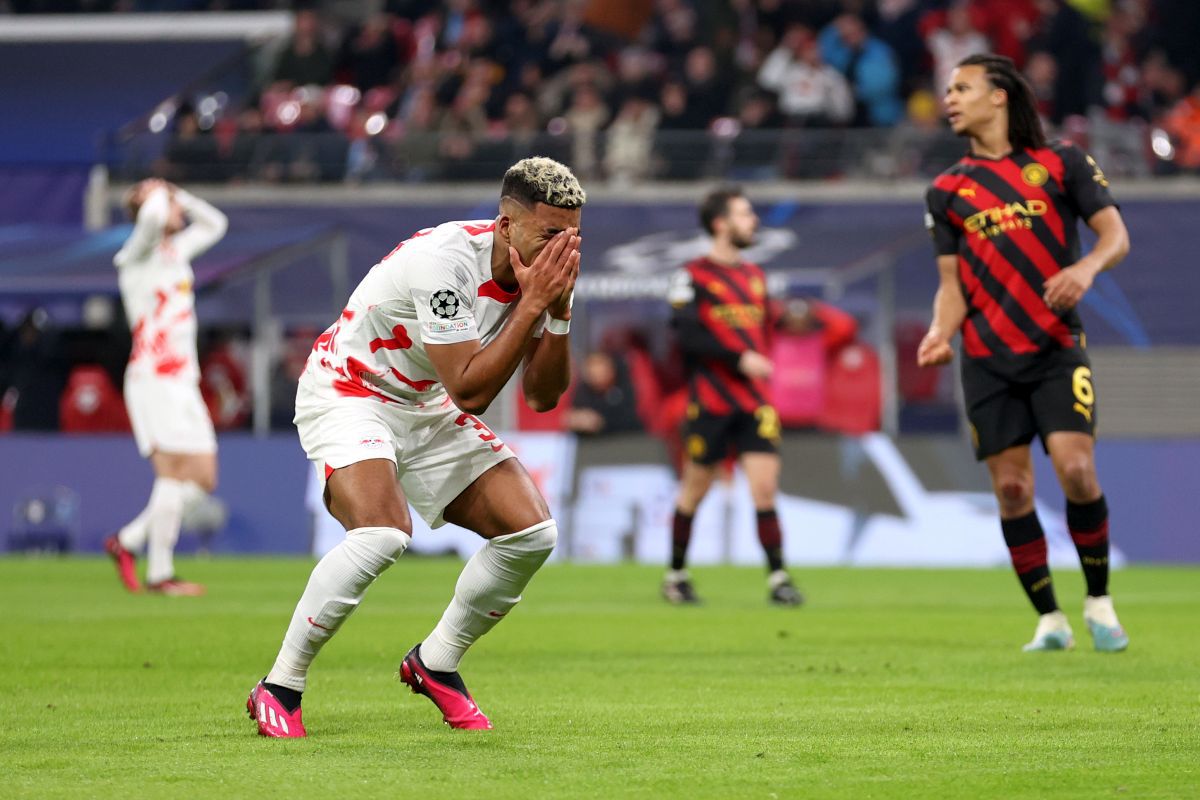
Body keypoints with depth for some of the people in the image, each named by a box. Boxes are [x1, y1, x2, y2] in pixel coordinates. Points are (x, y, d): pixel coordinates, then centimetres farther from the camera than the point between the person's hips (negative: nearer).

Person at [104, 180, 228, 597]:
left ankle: (128, 541, 13)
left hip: (183, 381, 9)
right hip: (153, 378, -9)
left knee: (203, 479, 5)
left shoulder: (176, 250, 18)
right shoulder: (140, 253, -6)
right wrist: (157, 194, -6)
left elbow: (214, 224, 33)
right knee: (175, 473, -12)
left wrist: (176, 194, 21)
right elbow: (152, 217, -28)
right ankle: (159, 573, -9)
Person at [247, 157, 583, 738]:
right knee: (382, 533, -33)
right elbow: (470, 391, -30)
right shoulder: (444, 261, -29)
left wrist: (558, 310, -17)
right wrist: (532, 304, -31)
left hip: (427, 411, 8)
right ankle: (278, 690, -18)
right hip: (348, 394, -8)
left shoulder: (533, 272, -6)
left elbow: (543, 396, -2)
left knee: (532, 531, -6)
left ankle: (435, 665, 14)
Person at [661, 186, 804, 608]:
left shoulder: (754, 275, 15)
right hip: (709, 403, -5)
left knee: (765, 488, -6)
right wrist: (739, 358, -20)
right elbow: (686, 336, -15)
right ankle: (676, 574, 20)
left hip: (753, 400, 5)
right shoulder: (692, 276, -5)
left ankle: (778, 579, -7)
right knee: (694, 491, 5)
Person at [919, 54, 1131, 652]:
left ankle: (1099, 603, 1)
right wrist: (940, 333, -11)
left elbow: (1115, 235, 1)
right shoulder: (948, 190, 12)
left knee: (1076, 471, -17)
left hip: (1056, 348, -3)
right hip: (988, 360, 3)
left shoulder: (1061, 163, 4)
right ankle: (1048, 619, 8)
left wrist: (1086, 267, -21)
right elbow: (953, 283, 9)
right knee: (1012, 489, -3)